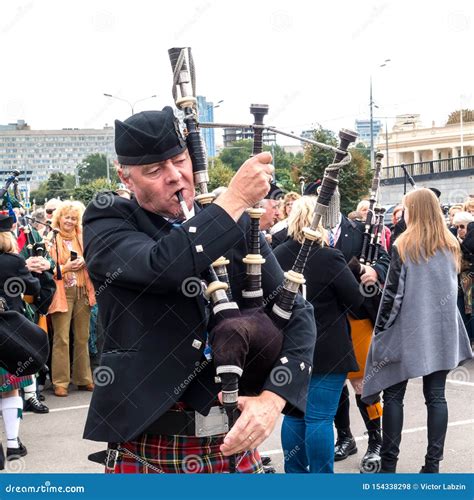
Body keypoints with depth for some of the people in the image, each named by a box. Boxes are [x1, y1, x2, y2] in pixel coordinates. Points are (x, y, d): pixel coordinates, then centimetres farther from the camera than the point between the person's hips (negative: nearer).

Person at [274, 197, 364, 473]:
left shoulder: (277, 255, -1)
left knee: (294, 416, 14)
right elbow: (357, 297, -9)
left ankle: (295, 474, 24)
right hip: (327, 352, -6)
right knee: (320, 418, -2)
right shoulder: (330, 258, -18)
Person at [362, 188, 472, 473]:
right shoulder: (451, 246, 7)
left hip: (409, 329, -4)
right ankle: (433, 464, 6)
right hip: (442, 330, 4)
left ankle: (389, 463, 4)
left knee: (394, 394, 4)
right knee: (436, 396, 6)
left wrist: (380, 329, -4)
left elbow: (393, 293, -10)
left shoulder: (405, 246, -8)